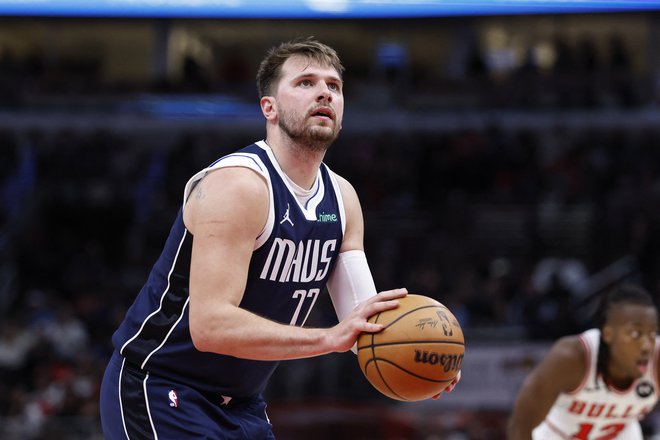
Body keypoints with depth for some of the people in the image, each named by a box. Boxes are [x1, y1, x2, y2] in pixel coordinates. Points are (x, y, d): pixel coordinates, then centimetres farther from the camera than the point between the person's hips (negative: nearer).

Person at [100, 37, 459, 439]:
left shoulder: (342, 198, 4)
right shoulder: (238, 184, -22)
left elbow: (365, 319, 3)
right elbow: (209, 324, -31)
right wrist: (329, 338, -38)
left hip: (241, 405, 9)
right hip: (158, 388, -9)